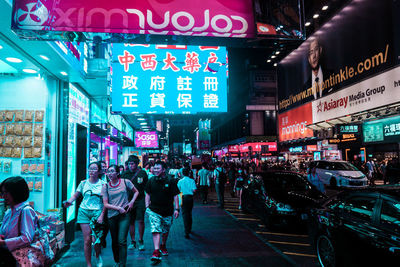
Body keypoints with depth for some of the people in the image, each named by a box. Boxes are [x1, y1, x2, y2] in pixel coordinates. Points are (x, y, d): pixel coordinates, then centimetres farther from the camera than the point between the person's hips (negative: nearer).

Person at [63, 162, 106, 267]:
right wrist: (69, 202, -8)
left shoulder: (103, 184, 1)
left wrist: (102, 215, -9)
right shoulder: (83, 183, 7)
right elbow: (75, 195, 13)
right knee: (87, 240, 0)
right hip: (84, 212, 2)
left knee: (95, 239, -9)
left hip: (97, 212, -2)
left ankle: (98, 255, 24)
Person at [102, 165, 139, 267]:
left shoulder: (125, 182, -2)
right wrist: (118, 208, -13)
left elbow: (136, 192, 12)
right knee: (114, 241, 13)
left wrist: (132, 202, -3)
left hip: (124, 215, -2)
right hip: (112, 216, 2)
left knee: (121, 241, -9)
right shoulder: (106, 186, 1)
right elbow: (105, 204, -2)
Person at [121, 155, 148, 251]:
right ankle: (132, 241, 19)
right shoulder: (125, 174, 4)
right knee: (131, 221, 7)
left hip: (140, 200, -2)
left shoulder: (142, 173, -1)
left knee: (141, 220, -5)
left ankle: (141, 241, 11)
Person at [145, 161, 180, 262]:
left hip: (167, 211, 0)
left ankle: (163, 246, 39)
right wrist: (147, 207, 3)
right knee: (155, 230, -13)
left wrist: (176, 209, -8)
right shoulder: (151, 180, 0)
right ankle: (156, 251, -12)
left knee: (165, 231, 15)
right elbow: (148, 194, 10)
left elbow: (175, 196, -4)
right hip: (154, 211, 0)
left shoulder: (171, 181, -8)